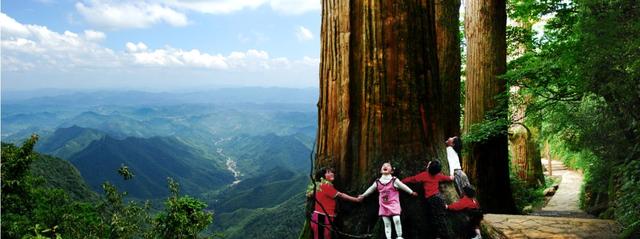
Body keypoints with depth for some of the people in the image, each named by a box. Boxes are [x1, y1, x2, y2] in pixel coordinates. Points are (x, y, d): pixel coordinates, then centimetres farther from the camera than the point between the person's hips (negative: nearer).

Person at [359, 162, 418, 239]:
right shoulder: (378, 182, 5)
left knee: (397, 220, -18)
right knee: (386, 223, 5)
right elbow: (370, 189, 17)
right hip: (384, 206, 3)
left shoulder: (394, 180, -4)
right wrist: (363, 195, 24)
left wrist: (412, 192, 3)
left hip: (393, 204, -3)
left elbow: (403, 186, 2)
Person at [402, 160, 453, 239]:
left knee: (434, 218, 0)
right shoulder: (438, 175, 10)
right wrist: (451, 178, 53)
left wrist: (401, 181, 3)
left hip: (430, 199, -4)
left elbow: (412, 179, -4)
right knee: (441, 217, 5)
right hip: (438, 197, 4)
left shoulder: (424, 175, -6)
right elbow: (447, 178, 30)